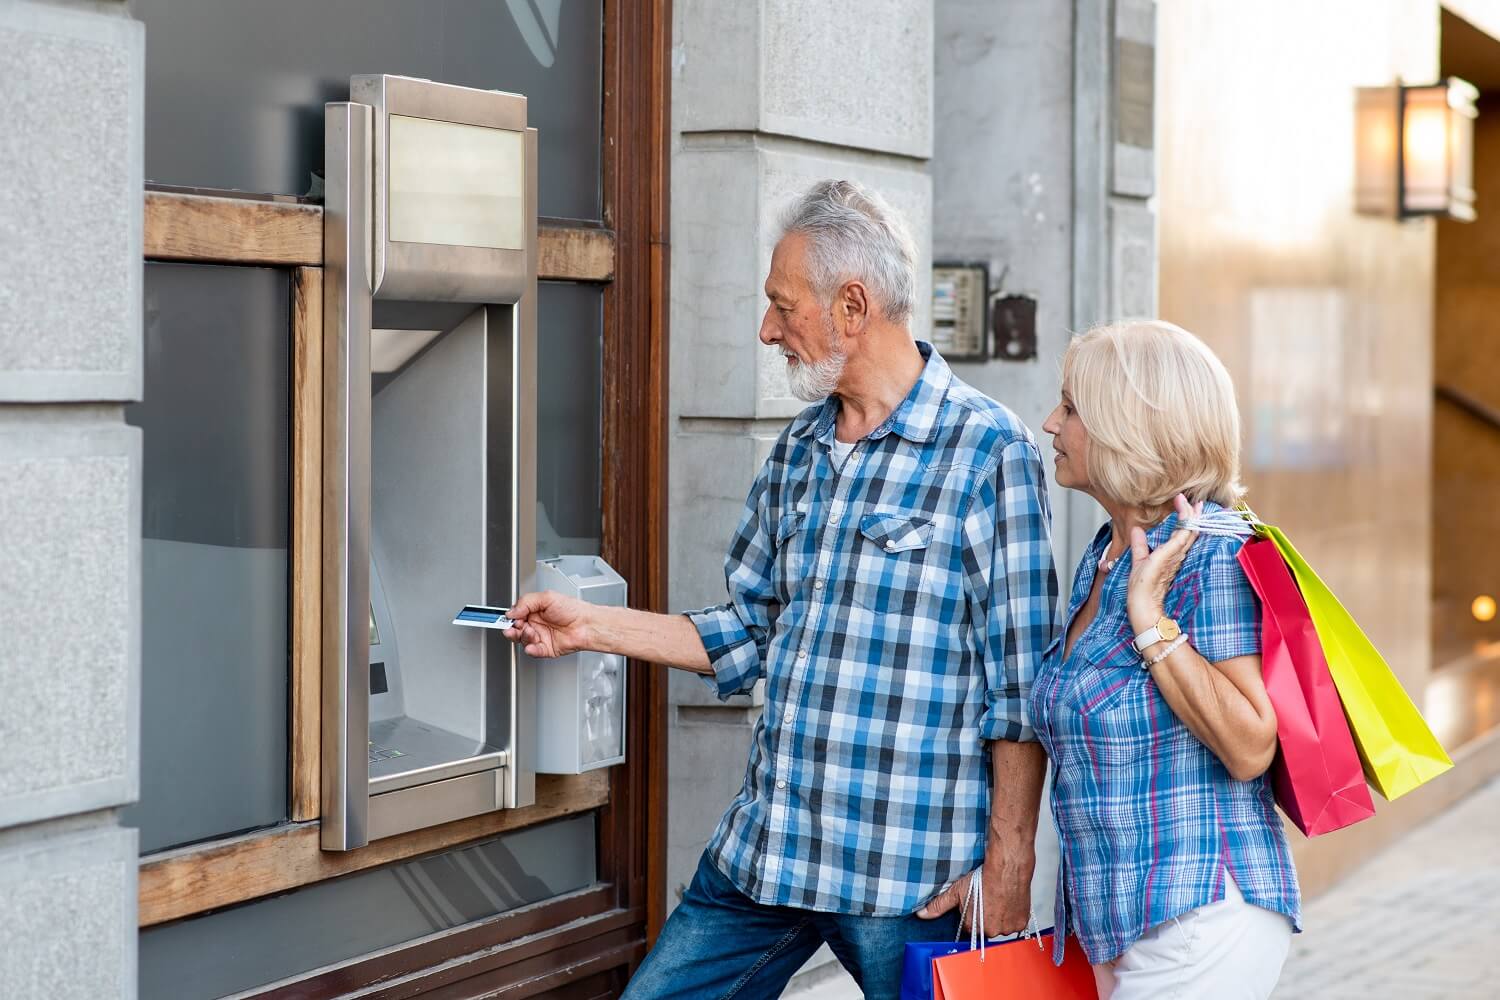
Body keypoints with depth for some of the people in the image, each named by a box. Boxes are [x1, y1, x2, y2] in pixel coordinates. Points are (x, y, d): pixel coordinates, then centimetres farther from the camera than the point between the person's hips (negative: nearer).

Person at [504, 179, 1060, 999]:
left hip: (912, 875, -7)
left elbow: (1019, 687, -12)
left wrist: (1006, 870, -13)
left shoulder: (987, 452, -10)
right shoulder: (797, 453, 11)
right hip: (762, 845, 7)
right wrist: (591, 626, 15)